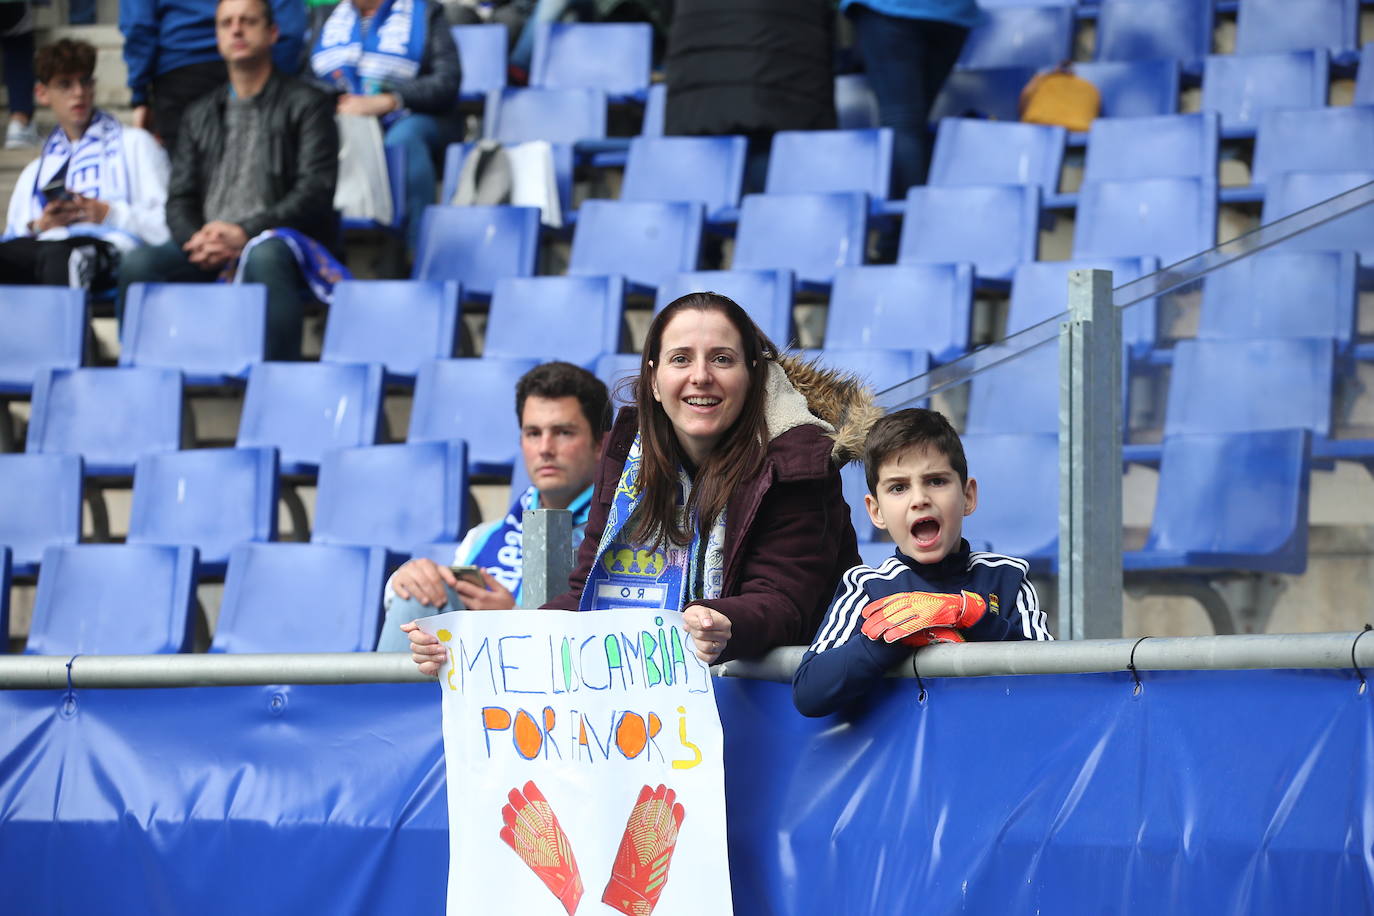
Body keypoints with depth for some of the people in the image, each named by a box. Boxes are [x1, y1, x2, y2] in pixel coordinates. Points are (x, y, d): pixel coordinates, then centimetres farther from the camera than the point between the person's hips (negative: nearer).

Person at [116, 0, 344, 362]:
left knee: (264, 257, -40)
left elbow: (315, 193, -4)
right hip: (207, 255, 4)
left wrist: (244, 233, -18)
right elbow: (179, 199, 17)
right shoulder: (200, 115, 24)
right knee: (139, 263, -25)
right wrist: (196, 240, -8)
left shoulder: (306, 104, 8)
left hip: (278, 240, -4)